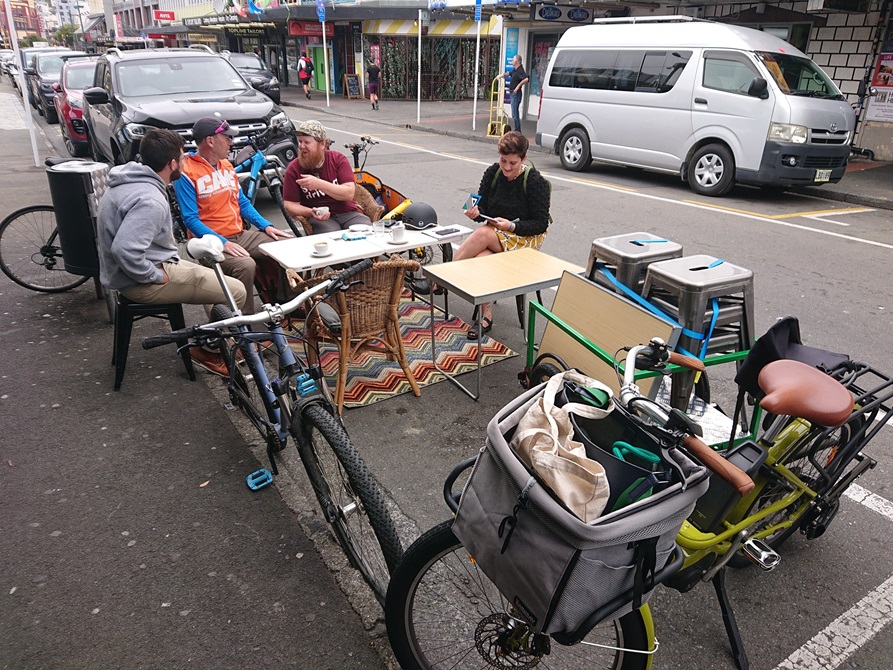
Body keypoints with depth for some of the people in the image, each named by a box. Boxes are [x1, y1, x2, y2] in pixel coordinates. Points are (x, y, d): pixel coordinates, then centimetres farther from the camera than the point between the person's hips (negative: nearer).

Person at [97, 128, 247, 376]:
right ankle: (208, 351, 6)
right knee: (236, 292, -11)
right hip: (143, 283, -11)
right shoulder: (150, 201, -27)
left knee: (217, 278, 23)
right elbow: (125, 250, -37)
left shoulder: (132, 181, 6)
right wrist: (158, 276, -22)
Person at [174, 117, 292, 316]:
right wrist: (223, 243, -25)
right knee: (245, 265, -36)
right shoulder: (186, 173, -9)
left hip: (241, 235, 8)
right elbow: (191, 219, -14)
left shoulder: (227, 165, 15)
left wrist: (266, 225, 4)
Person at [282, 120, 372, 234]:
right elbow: (290, 205, 0)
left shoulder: (338, 159, 3)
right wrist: (311, 212, -21)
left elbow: (349, 194, -10)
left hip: (347, 213, 2)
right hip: (318, 218, -1)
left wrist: (318, 184, -22)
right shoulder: (293, 169, 2)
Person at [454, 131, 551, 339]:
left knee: (482, 234, -33)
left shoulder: (536, 182, -11)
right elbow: (483, 207, 7)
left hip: (525, 237, -4)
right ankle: (486, 316, -23)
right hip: (494, 233, 4)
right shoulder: (493, 173, 2)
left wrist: (511, 226, -25)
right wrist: (476, 213, -18)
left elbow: (541, 224, -11)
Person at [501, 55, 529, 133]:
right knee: (515, 113, 15)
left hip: (516, 93, -10)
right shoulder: (515, 70, 13)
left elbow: (526, 79, -33)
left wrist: (518, 86, -26)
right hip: (513, 93, 10)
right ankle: (517, 130, 22)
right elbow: (509, 74, 33)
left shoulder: (520, 71, -17)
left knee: (515, 114, -9)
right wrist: (503, 74, 12)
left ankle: (517, 131, -6)